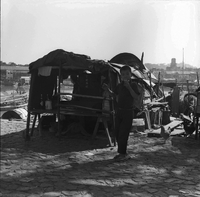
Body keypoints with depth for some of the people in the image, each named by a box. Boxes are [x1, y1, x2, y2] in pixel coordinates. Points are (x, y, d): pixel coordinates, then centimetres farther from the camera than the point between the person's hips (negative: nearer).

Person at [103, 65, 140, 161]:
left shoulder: (133, 85, -7)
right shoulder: (119, 85, 9)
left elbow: (135, 96, -18)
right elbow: (114, 95, 22)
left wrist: (129, 87, -25)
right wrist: (108, 90, 5)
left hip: (128, 112, -6)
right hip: (119, 111, 6)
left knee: (123, 133, -8)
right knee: (117, 133, 9)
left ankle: (123, 153, 1)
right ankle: (122, 153, 20)